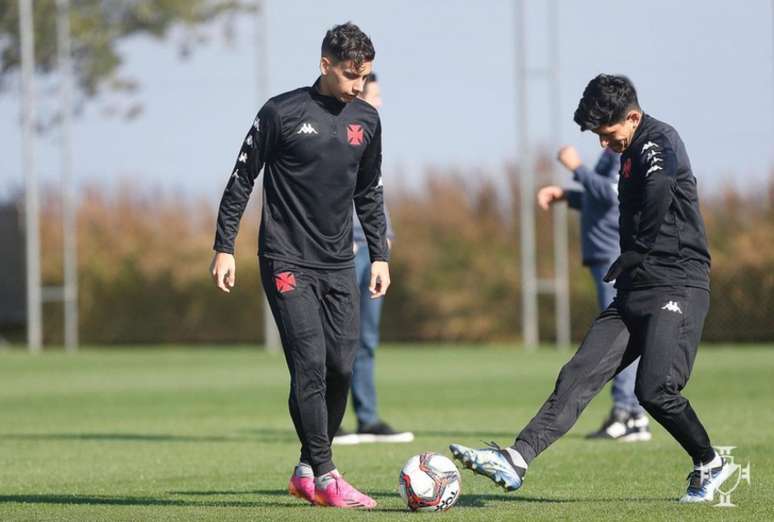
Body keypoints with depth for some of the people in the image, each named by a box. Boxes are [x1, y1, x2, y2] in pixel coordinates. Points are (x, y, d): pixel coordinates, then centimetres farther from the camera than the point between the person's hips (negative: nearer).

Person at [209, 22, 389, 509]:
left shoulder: (366, 120, 8)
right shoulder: (283, 112, -7)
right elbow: (242, 180, -2)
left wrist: (380, 255, 13)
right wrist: (225, 248, -5)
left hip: (339, 265, 5)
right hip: (288, 262, -5)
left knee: (341, 367, 0)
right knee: (310, 364, -13)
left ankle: (307, 470, 14)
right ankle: (325, 477, -7)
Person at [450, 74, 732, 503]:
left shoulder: (660, 141, -11)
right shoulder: (632, 153, 18)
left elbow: (658, 191, -29)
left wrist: (627, 261, -16)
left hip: (677, 289, -9)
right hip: (634, 291, 9)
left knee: (654, 390, -18)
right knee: (578, 376, -5)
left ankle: (709, 466, 6)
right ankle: (516, 460, -16)